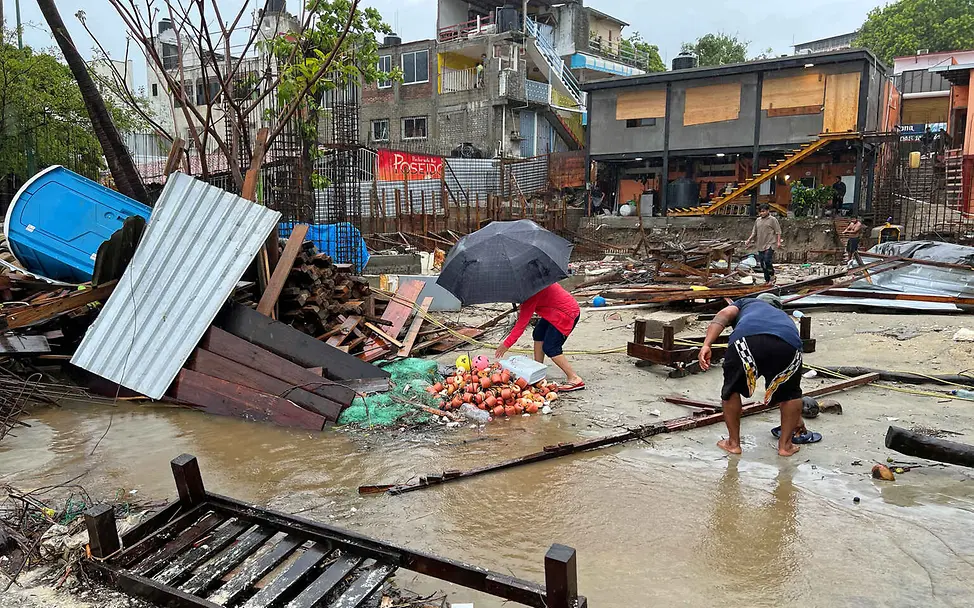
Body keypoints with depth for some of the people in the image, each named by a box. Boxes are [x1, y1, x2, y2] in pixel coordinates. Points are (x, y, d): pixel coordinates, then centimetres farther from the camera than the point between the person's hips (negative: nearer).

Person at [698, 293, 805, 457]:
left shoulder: (746, 304, 43)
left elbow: (723, 315, 13)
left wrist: (706, 345, 1)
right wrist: (798, 418, 63)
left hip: (747, 339, -2)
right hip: (788, 344, 2)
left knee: (732, 389, 24)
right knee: (790, 393, 31)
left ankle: (733, 442, 32)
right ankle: (785, 444, 36)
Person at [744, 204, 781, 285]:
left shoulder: (773, 220, -1)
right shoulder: (757, 220, 15)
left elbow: (778, 232, -4)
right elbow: (754, 233, 19)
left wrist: (778, 242, -13)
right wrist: (748, 240, 8)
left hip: (770, 245, -6)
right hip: (760, 245, 6)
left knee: (767, 260, -18)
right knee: (762, 263, 7)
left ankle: (772, 277, 0)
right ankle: (767, 280, 17)